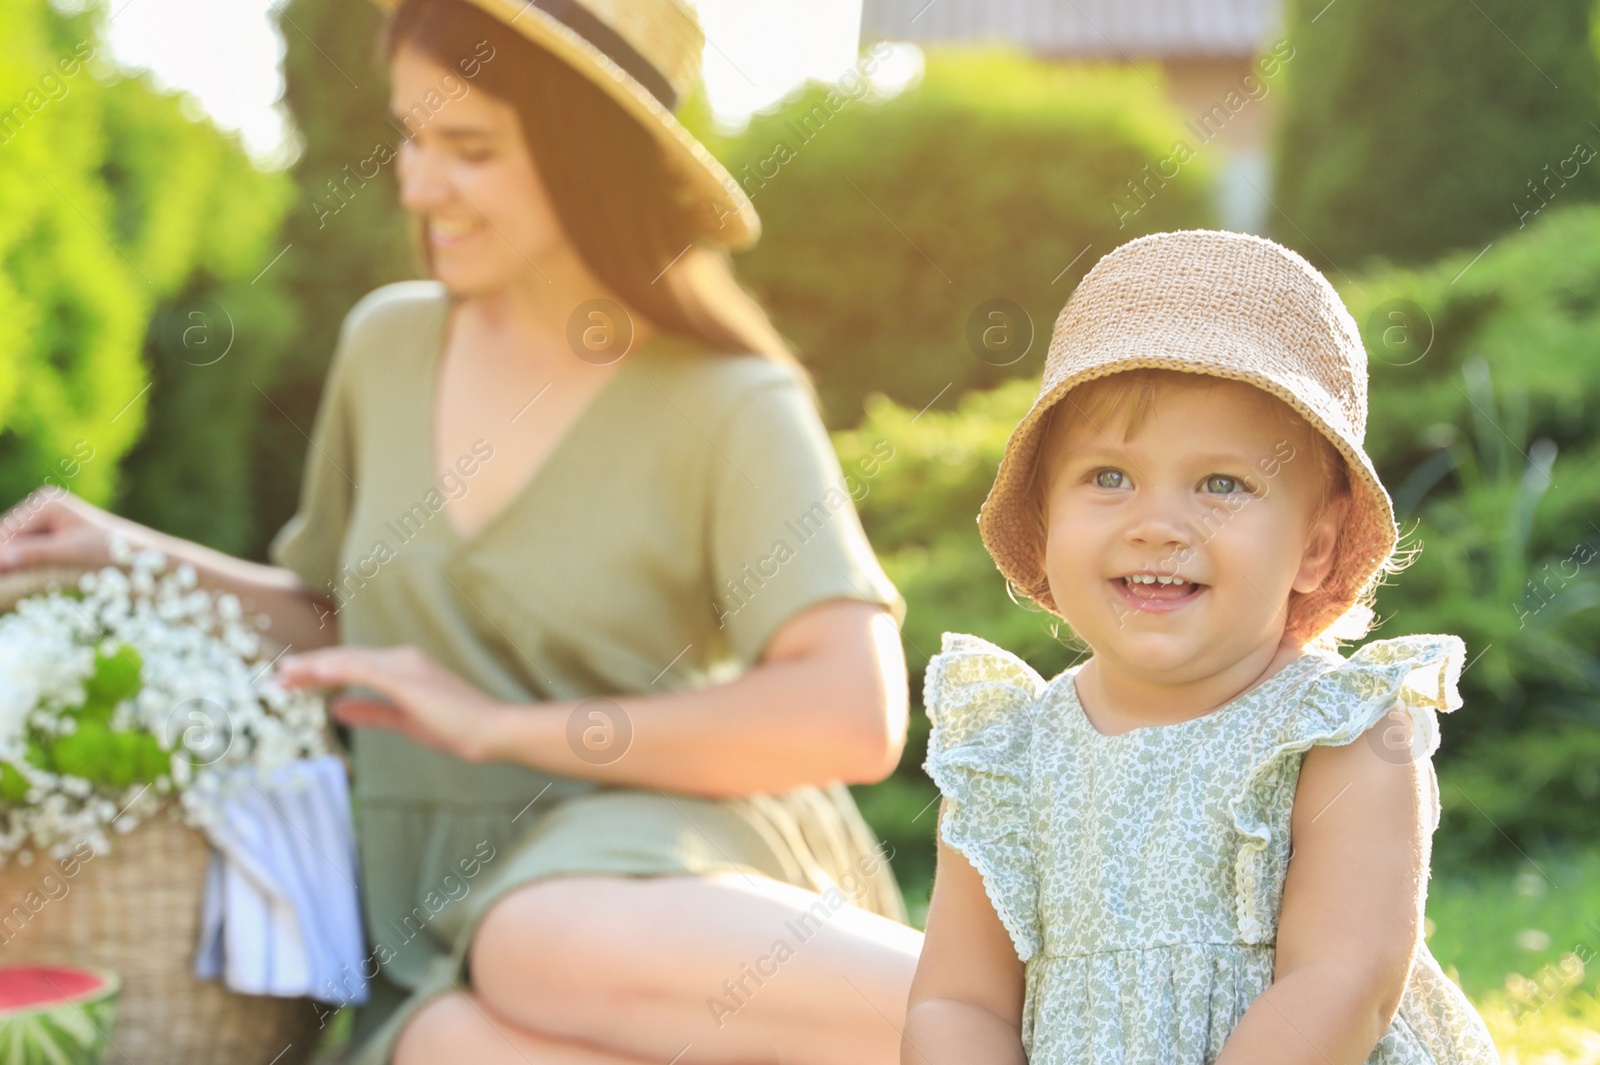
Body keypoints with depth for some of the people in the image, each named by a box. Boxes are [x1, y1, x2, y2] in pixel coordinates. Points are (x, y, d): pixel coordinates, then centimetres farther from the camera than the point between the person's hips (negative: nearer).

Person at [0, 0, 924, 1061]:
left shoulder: (734, 410, -6)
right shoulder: (387, 344, 10)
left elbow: (855, 716, -19)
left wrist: (501, 726, -16)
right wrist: (140, 559, 9)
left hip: (661, 856, -4)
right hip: (442, 915, 5)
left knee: (552, 950, -41)